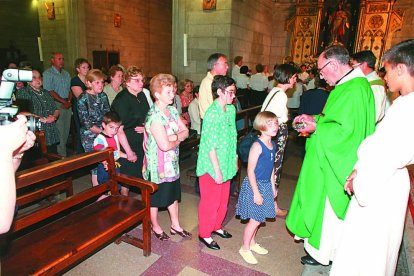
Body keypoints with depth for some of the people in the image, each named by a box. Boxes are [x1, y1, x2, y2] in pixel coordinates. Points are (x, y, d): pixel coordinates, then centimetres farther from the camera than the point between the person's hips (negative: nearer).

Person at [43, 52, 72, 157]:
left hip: (67, 105, 6)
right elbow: (50, 91, -11)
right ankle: (62, 155, 0)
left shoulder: (66, 74, 18)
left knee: (66, 130, 9)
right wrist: (64, 101, -10)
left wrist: (69, 101, -2)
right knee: (59, 131, -6)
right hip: (56, 105, -6)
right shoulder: (48, 73, -3)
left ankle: (62, 151, 20)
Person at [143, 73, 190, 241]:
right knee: (155, 197, 13)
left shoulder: (172, 110, 2)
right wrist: (178, 139, -10)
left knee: (173, 194, 20)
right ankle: (155, 227, 36)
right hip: (157, 164, -8)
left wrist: (175, 136, -19)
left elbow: (185, 131, 3)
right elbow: (165, 145, -30)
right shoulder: (155, 116, -25)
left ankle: (175, 225, 38)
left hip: (172, 162, 8)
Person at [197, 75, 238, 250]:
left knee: (223, 199, 21)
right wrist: (217, 171, -19)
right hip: (212, 166, -8)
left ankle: (216, 226, 42)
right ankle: (204, 234, 28)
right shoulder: (212, 113, -22)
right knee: (210, 201, 8)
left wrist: (234, 159, 13)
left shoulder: (231, 109, 3)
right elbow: (211, 146, -22)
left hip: (226, 164, 8)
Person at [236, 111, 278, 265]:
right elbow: (250, 171, -20)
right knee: (255, 220, 2)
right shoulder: (257, 146, -21)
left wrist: (273, 187, 16)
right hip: (254, 185, -7)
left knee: (258, 218, 18)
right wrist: (256, 192, -19)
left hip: (266, 185, 7)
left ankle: (252, 243, 39)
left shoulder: (273, 144, 4)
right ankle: (245, 248, 22)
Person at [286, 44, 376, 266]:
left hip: (336, 165, -10)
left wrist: (316, 127, -17)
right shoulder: (347, 84, 8)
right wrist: (315, 119, 7)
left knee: (328, 208, 6)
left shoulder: (355, 89, -23)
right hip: (332, 159, 10)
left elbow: (347, 129, -28)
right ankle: (318, 242, 39)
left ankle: (323, 254, 25)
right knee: (321, 202, 21)